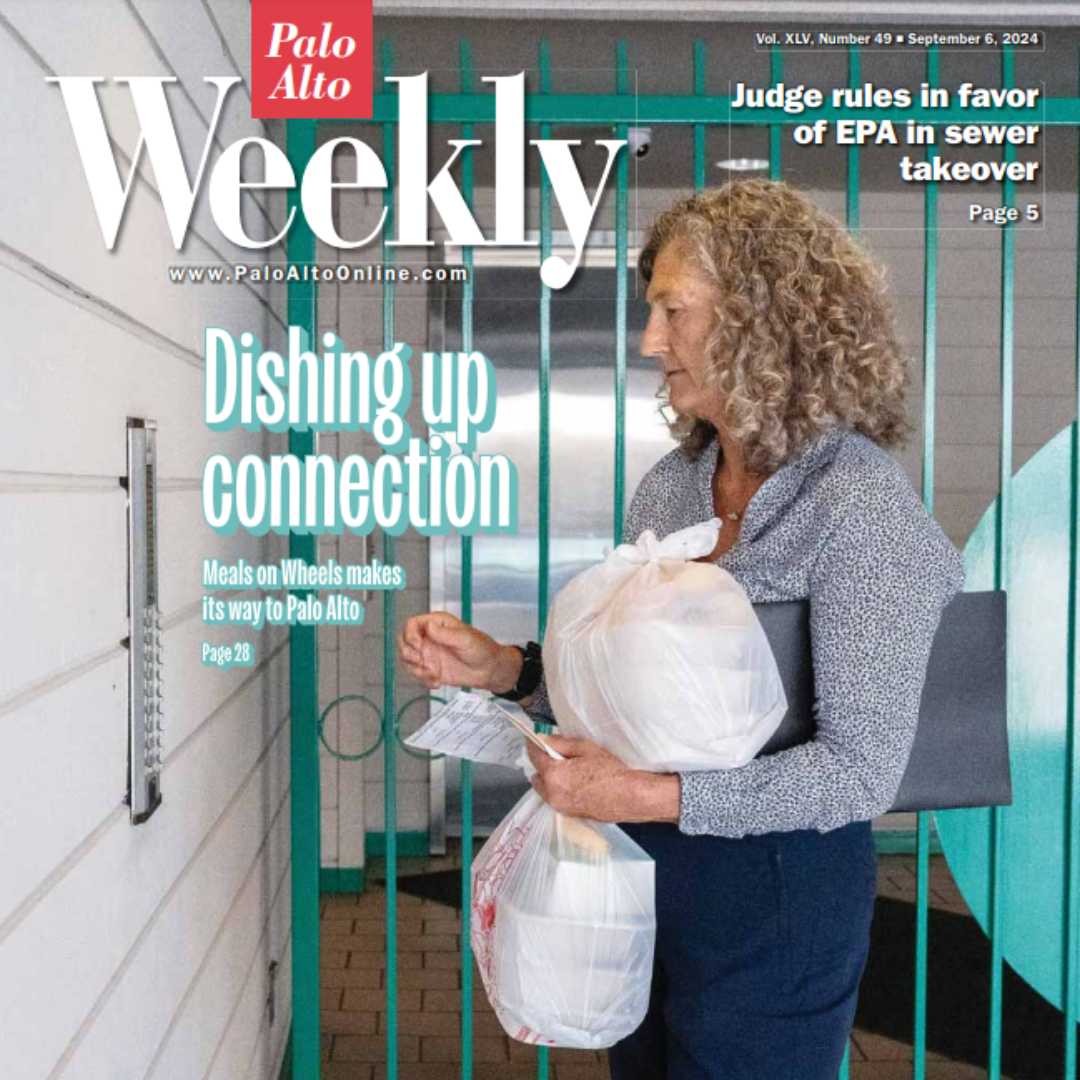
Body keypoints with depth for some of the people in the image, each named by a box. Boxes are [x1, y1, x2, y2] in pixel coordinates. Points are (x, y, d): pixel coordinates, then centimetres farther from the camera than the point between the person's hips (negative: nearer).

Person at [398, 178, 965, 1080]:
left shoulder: (861, 505, -20)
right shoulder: (672, 481, 2)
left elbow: (860, 769, -22)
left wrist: (646, 797, -29)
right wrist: (497, 666, -7)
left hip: (775, 886, -7)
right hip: (643, 865, 7)